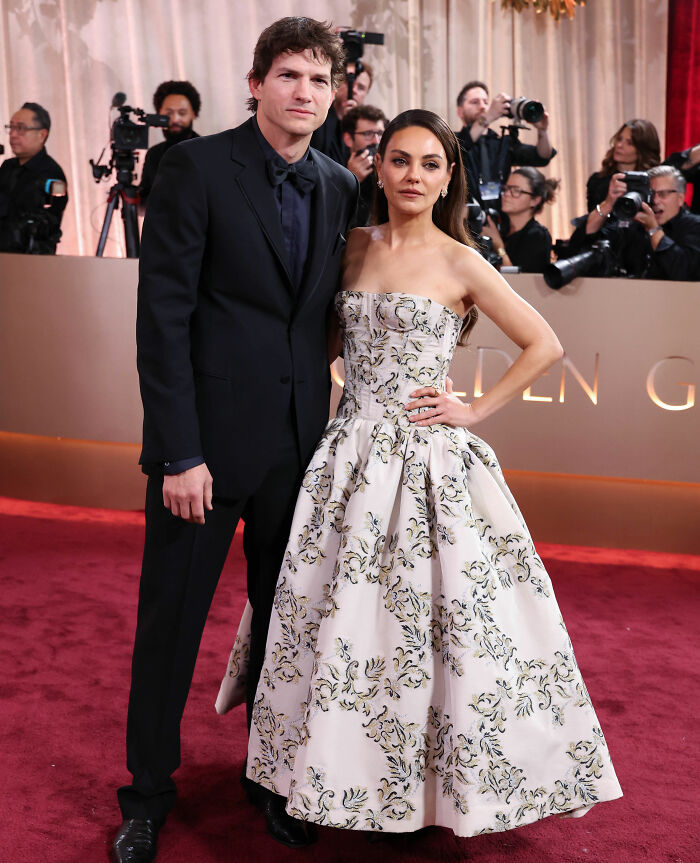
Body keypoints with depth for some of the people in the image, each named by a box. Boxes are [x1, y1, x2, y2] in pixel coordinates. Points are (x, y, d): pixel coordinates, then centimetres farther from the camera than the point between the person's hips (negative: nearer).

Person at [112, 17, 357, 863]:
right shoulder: (197, 167, -8)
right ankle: (148, 795, 27)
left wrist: (322, 423, 3)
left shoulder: (339, 186, 8)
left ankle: (274, 780, 34)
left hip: (299, 443, 5)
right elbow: (162, 316, -12)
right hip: (208, 437, -4)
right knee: (169, 622, 8)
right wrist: (180, 453, -16)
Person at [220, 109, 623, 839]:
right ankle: (340, 761, 30)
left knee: (422, 616, 2)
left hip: (427, 459, -4)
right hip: (351, 452, 4)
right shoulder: (354, 247, 8)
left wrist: (476, 410, -6)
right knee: (336, 613, 10)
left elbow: (543, 345, -3)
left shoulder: (460, 264, -5)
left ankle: (425, 779, 22)